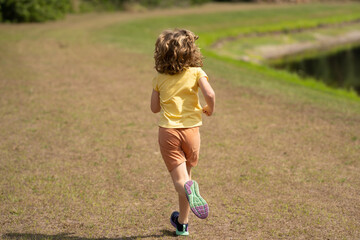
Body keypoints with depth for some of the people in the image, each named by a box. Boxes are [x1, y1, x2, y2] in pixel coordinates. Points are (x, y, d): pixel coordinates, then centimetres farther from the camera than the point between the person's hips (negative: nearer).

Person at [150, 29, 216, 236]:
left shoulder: (159, 78, 4)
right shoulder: (196, 72, -2)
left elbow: (154, 108, 10)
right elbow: (210, 94, -17)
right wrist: (210, 109, 3)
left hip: (168, 131, 0)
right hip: (190, 128, 0)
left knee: (180, 179, -5)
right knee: (186, 174, 18)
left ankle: (189, 188, -43)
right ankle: (183, 222, 24)